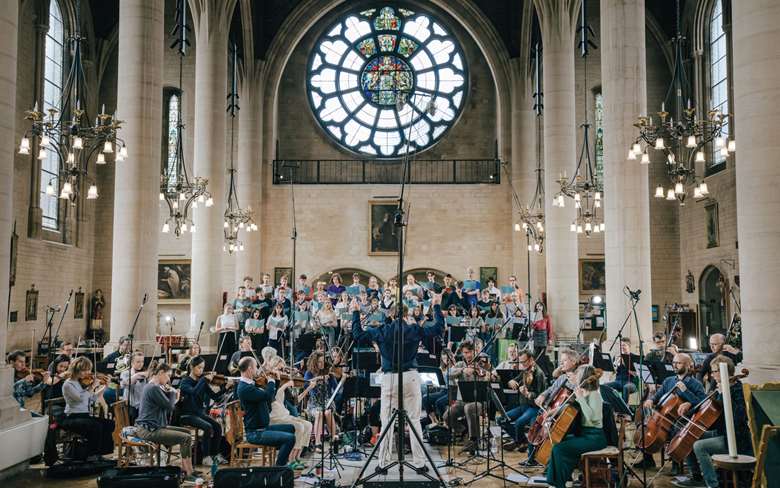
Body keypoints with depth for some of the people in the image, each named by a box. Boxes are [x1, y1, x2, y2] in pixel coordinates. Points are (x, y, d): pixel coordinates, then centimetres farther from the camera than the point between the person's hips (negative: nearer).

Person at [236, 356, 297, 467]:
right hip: (255, 433, -11)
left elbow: (270, 399, 20)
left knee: (291, 428, 24)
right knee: (290, 438, -22)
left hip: (263, 427, 11)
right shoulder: (245, 388, -21)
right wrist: (271, 381, -13)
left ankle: (282, 461, 27)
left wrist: (275, 380, 9)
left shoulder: (249, 384, 10)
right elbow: (268, 395, -32)